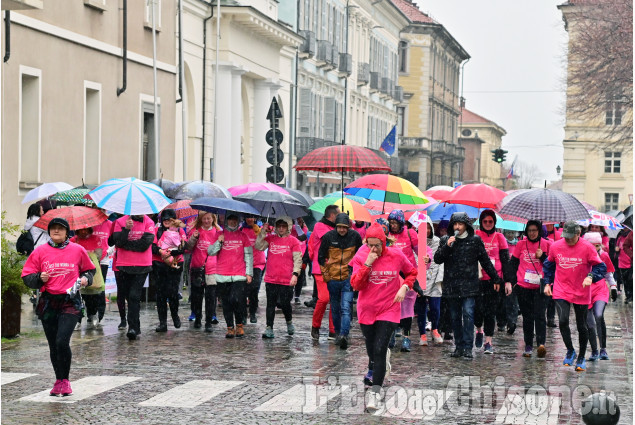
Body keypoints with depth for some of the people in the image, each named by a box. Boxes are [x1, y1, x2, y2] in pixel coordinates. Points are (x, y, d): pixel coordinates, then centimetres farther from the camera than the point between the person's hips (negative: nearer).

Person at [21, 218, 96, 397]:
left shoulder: (77, 250, 5)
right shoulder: (40, 251, 5)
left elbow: (89, 269, 19)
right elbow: (27, 277, 7)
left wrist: (86, 278, -1)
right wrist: (39, 278, -13)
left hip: (70, 303, -2)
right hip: (48, 303, 2)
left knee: (62, 341, -17)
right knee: (53, 345, 8)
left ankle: (65, 380, 0)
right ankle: (59, 381, 24)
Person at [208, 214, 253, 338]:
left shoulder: (242, 236, 11)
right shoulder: (219, 235, 10)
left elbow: (248, 255, 11)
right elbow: (210, 252, 5)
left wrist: (249, 273, 6)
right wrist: (218, 242, -11)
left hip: (239, 275, -1)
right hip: (222, 276, 1)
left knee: (237, 300, -13)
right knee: (226, 303, 3)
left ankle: (239, 325, 5)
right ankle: (230, 328, 11)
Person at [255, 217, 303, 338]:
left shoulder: (293, 241, -1)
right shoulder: (270, 238, 8)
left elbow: (298, 259, -3)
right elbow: (258, 246, -2)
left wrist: (295, 274, -12)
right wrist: (263, 232, -7)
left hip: (286, 280, -3)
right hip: (270, 279, 3)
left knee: (285, 304, 2)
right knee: (270, 304, 5)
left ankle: (289, 322, 30)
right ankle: (269, 329, 9)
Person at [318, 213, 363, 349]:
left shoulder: (355, 236, -2)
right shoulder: (328, 237, -3)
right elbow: (321, 257, 7)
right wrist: (325, 274, 3)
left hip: (348, 278, -2)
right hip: (332, 278, 2)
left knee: (346, 308, -15)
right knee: (335, 308, 13)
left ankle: (344, 335, -24)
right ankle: (338, 333, 29)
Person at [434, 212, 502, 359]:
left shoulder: (475, 240, 4)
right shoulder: (445, 240, 8)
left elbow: (485, 261, 10)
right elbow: (437, 259, 1)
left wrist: (496, 279, 13)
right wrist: (447, 246, -13)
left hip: (469, 285, -3)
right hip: (451, 285, 3)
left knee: (468, 314, -12)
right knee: (455, 317, 7)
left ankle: (468, 347, -11)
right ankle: (459, 346, 15)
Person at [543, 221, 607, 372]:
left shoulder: (587, 248, -10)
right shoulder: (556, 246, -1)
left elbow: (600, 267, -7)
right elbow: (549, 265, 16)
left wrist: (590, 276, -25)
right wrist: (547, 283, 12)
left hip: (581, 293, -1)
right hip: (561, 291, 1)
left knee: (581, 326, 7)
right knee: (563, 320, -17)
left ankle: (581, 358, 26)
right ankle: (570, 351, 6)